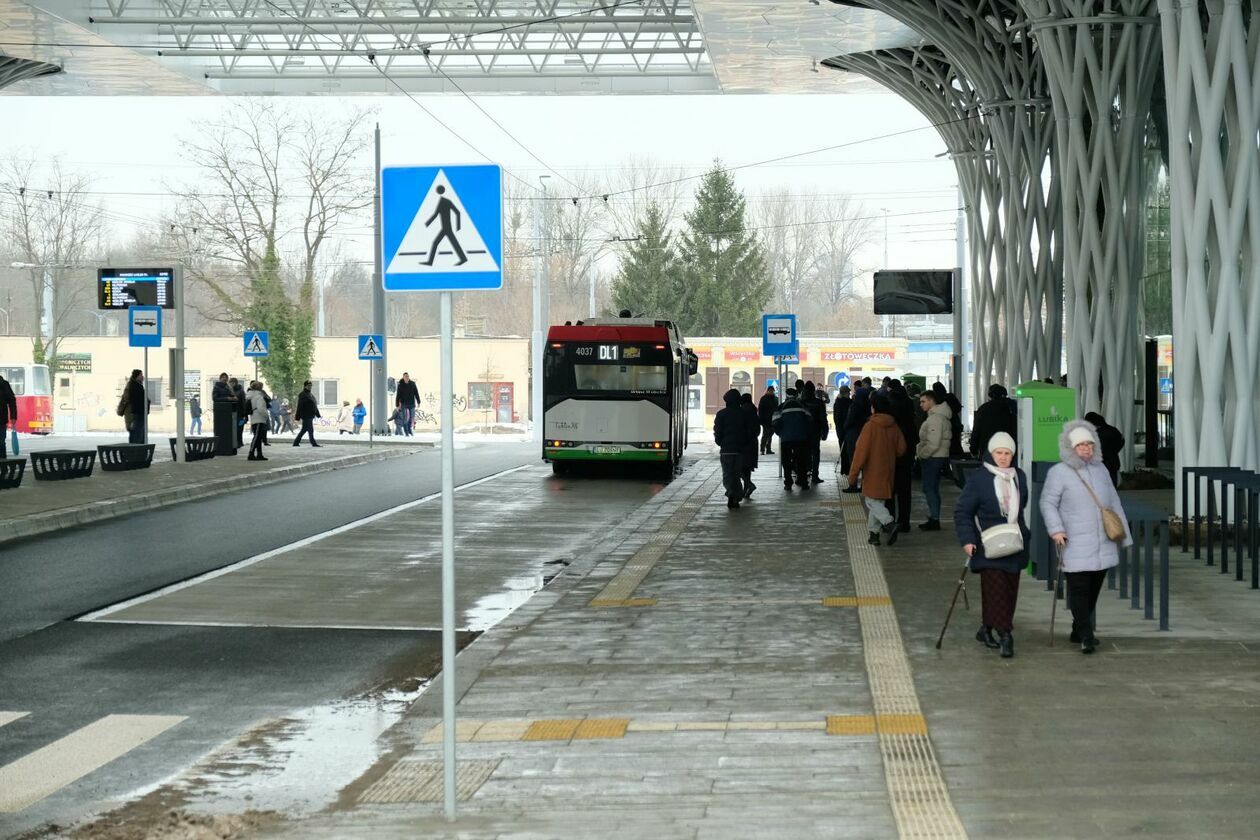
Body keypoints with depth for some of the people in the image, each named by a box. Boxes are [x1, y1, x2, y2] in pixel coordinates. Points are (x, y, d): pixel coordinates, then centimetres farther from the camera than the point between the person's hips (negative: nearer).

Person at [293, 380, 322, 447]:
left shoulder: (311, 395, 18)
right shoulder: (302, 395, -10)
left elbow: (315, 406, 23)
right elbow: (300, 407, -14)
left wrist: (318, 414, 21)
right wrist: (298, 417, -17)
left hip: (310, 416, 9)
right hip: (306, 416, -9)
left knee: (304, 430, 12)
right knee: (310, 430, -9)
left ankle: (296, 442, 18)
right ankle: (313, 443, -7)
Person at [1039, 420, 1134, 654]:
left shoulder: (1100, 469, 14)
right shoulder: (1059, 472, -4)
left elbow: (1114, 503, 19)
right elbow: (1048, 503, -6)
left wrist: (1124, 534, 18)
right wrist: (1055, 529, -20)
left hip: (1103, 545, 6)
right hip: (1076, 545, -6)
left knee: (1094, 589, 11)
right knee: (1079, 589, -9)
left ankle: (1079, 631, 22)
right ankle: (1085, 636, -9)